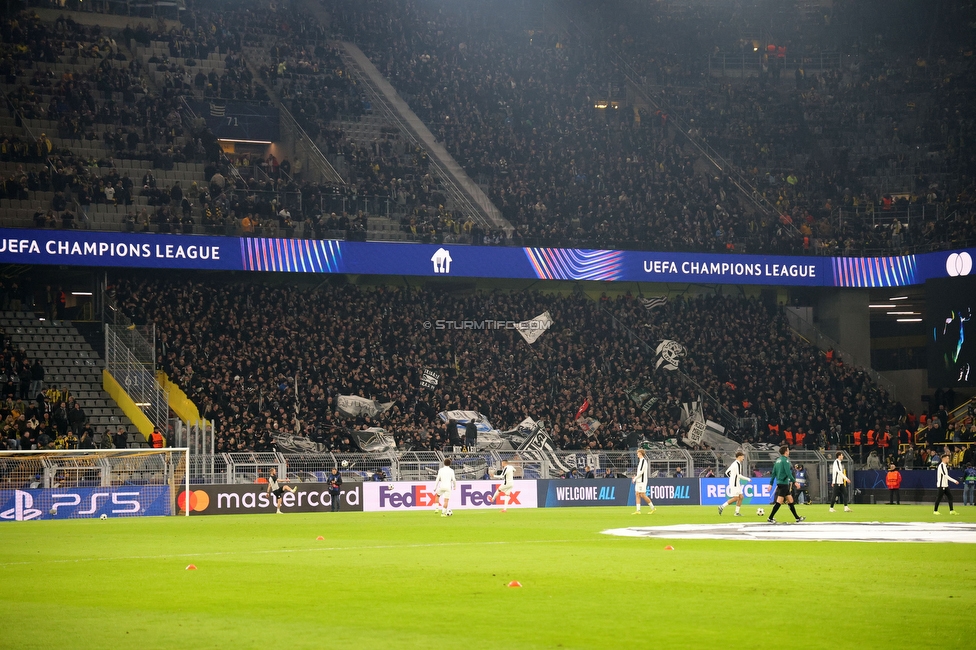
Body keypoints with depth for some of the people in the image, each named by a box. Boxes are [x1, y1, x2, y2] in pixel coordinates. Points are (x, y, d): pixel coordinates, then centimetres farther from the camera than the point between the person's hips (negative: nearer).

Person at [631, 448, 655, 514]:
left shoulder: (643, 461, -14)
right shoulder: (640, 461, 17)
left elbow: (641, 472, -19)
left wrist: (635, 478, -13)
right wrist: (635, 476, 10)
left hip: (642, 481, -10)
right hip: (638, 481, 10)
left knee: (642, 495, -8)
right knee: (637, 494, 4)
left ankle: (652, 508, 2)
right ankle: (638, 510, 2)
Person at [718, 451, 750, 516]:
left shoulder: (734, 463, 15)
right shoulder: (738, 464, -15)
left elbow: (727, 472, 19)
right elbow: (739, 475, -21)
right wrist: (748, 479, -12)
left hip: (737, 483, 10)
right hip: (735, 484, -10)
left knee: (740, 497, 8)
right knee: (736, 498, -10)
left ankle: (737, 512, 8)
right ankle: (722, 507, -7)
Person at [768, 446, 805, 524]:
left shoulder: (778, 460, 14)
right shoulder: (785, 460, -12)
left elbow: (773, 473, 15)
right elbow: (788, 473, -20)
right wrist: (794, 482, -17)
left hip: (779, 482, 9)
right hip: (784, 483, -9)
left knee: (790, 500, 12)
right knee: (779, 501, -8)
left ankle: (797, 518, 16)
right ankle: (770, 518, -9)